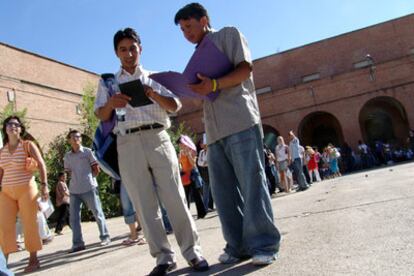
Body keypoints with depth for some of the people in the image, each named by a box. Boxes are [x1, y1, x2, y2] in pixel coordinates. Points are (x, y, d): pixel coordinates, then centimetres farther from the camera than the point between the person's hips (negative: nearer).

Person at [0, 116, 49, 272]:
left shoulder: (28, 145, -2)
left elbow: (41, 165, -8)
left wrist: (44, 185, -18)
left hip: (26, 189, -4)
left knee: (29, 224, 1)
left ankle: (34, 260, 12)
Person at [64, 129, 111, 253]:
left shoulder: (87, 152, -1)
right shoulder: (67, 156, 9)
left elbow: (96, 169, 2)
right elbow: (68, 172, 17)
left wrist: (88, 178, 1)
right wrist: (77, 180, 7)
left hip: (89, 188, -4)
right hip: (74, 190, 4)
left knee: (97, 213, 3)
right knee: (73, 217, 4)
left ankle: (105, 237, 15)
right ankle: (77, 243, 12)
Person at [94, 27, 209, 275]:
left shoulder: (154, 77, 17)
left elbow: (176, 106, 7)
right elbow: (101, 115, 9)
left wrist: (154, 95, -13)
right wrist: (110, 103, -14)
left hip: (157, 138, -1)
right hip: (128, 144, 1)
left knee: (174, 198, -5)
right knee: (144, 204, 0)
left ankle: (193, 252, 3)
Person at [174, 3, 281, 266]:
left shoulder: (228, 34, 11)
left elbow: (245, 69, -3)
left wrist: (214, 84, -17)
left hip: (240, 123, -7)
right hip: (215, 130, 7)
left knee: (252, 183, -8)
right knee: (224, 190, 2)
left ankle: (264, 245, -1)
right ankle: (238, 245, 8)